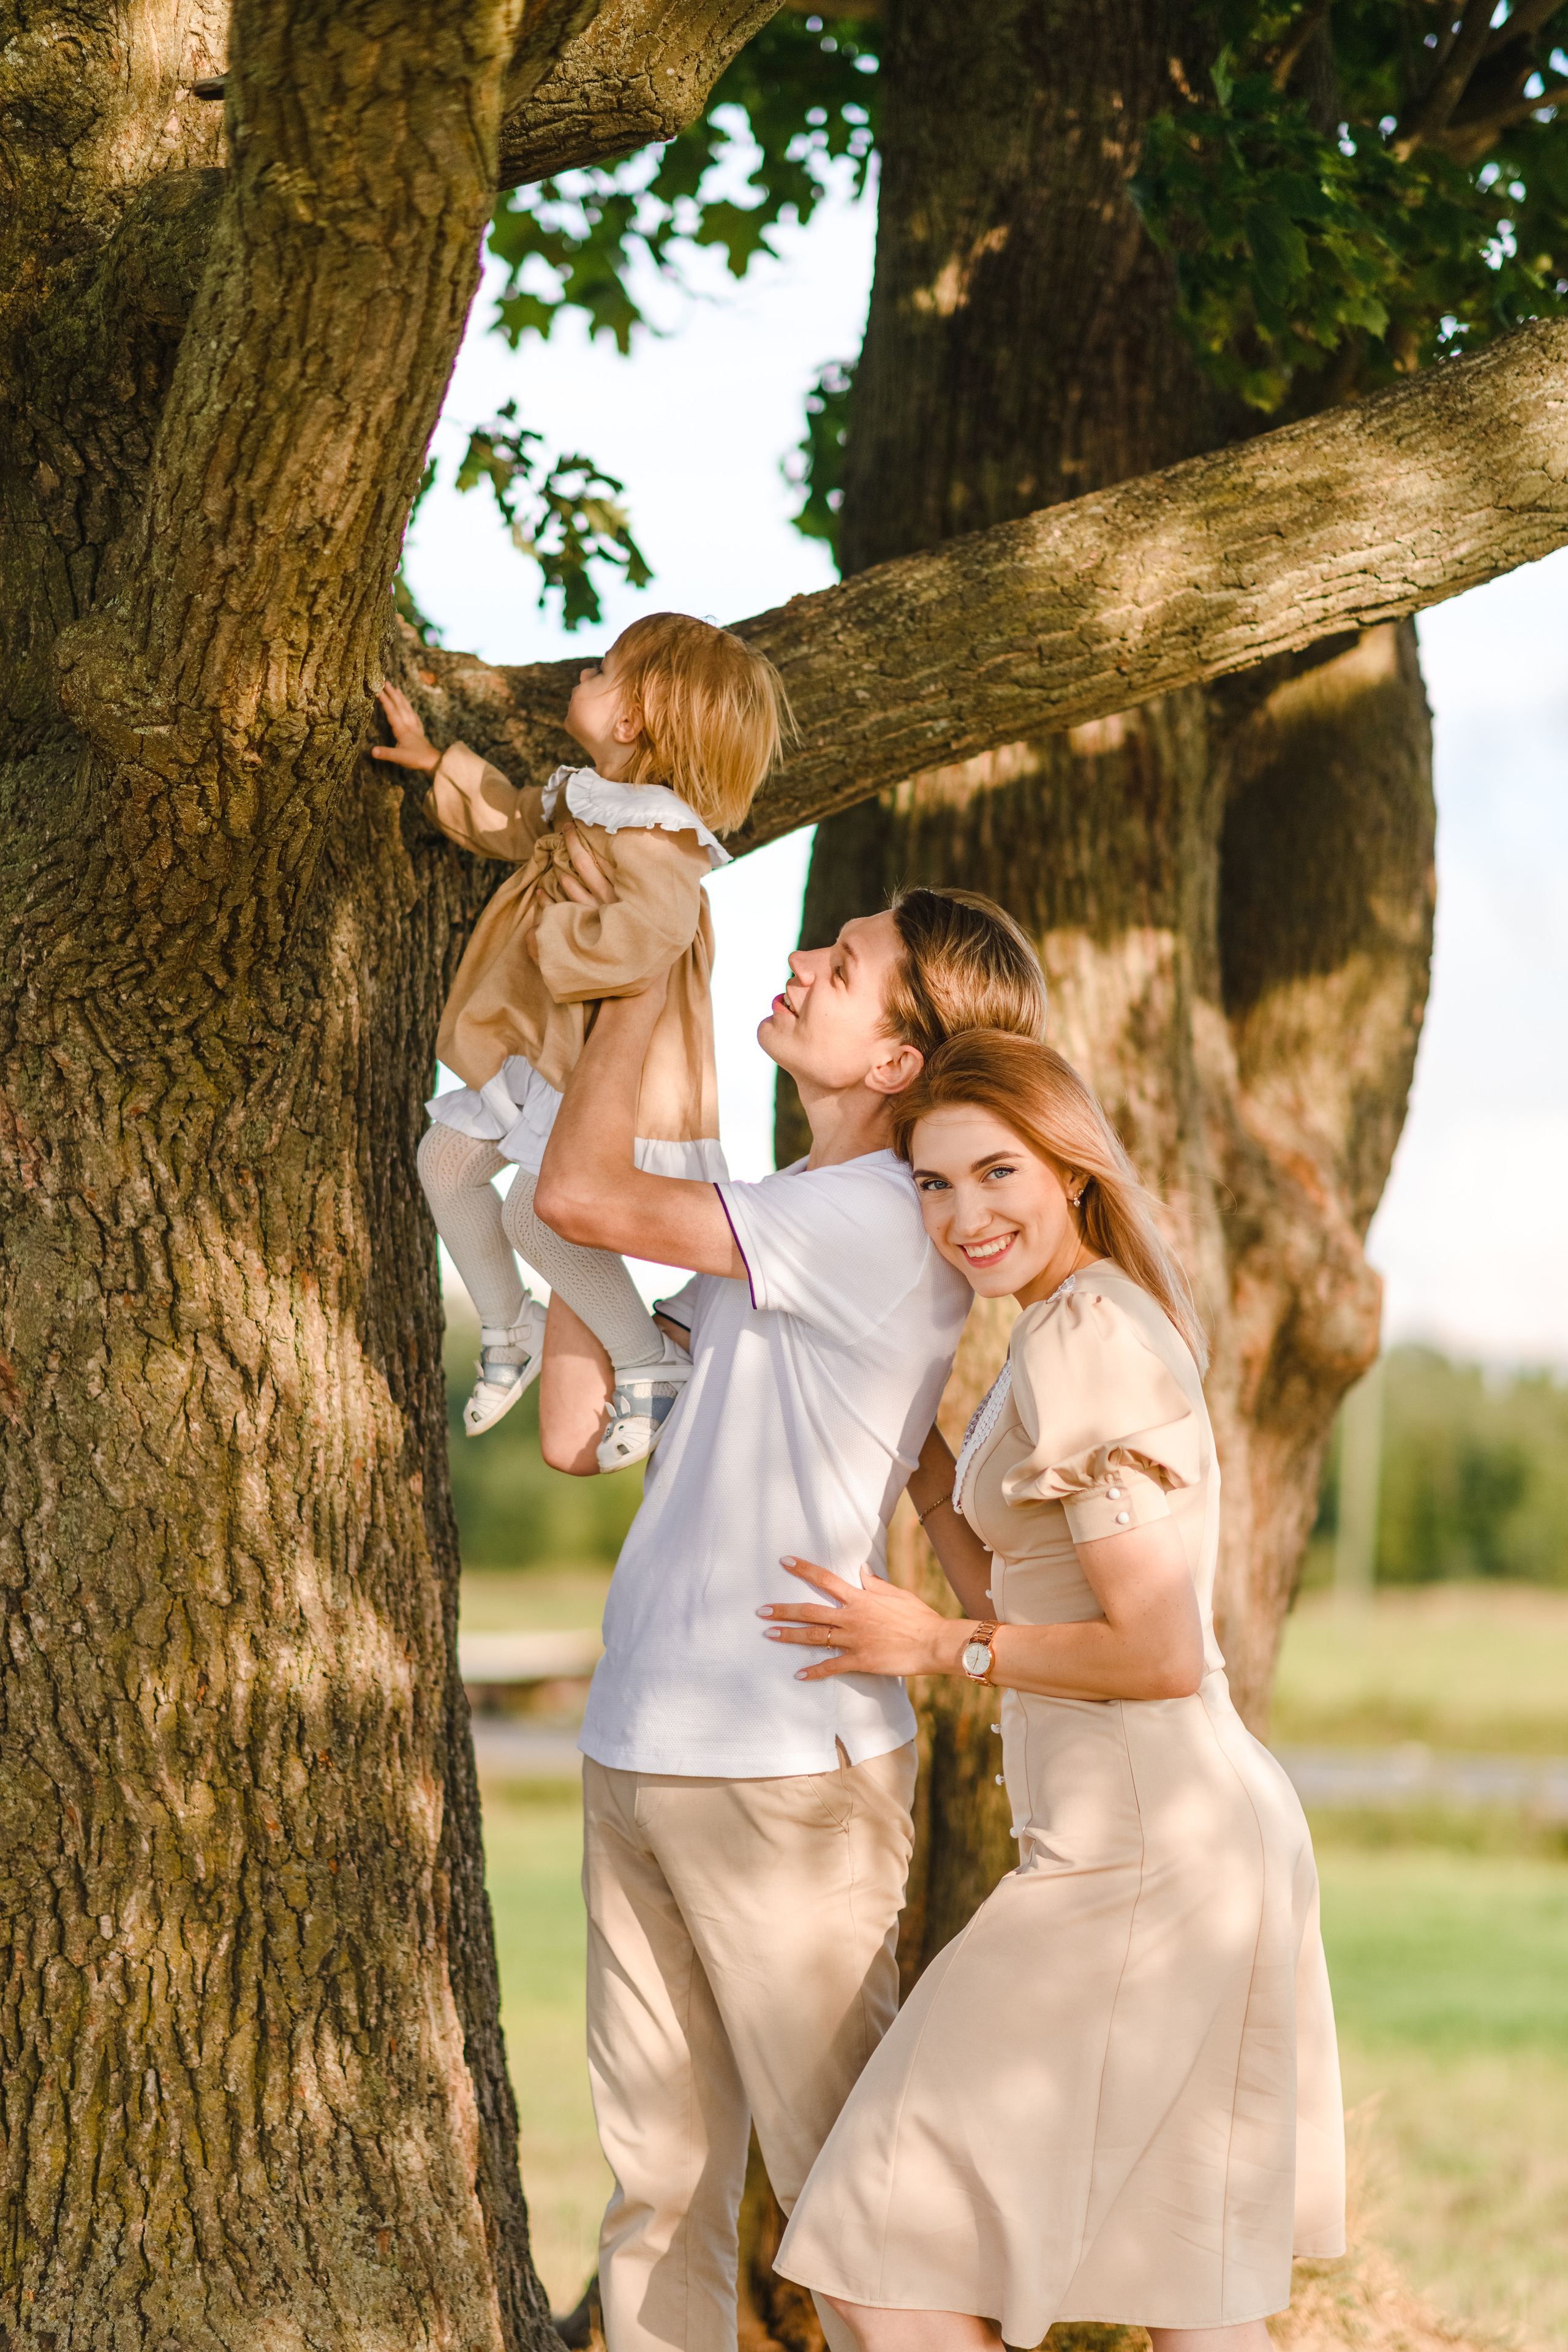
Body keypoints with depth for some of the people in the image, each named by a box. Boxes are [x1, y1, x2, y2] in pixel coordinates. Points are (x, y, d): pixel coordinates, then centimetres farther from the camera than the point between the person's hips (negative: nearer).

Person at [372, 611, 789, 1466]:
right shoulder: (583, 801, 7)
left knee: (540, 1212, -18)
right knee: (447, 1157, 15)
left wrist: (554, 936, -27)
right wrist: (436, 763, 26)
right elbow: (515, 819, 29)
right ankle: (507, 1327, 33)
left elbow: (649, 934, -43)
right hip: (543, 1048, 10)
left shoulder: (653, 837, -26)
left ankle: (649, 1365, -1)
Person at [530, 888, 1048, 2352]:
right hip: (637, 1753, 9)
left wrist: (640, 982, -5)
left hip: (784, 1767, -9)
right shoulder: (766, 1232, 16)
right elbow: (577, 1431, 16)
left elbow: (581, 1195, -17)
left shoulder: (880, 1220, -13)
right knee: (658, 2189, 10)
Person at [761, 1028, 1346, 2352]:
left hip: (1139, 1854, -11)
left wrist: (938, 1647, -8)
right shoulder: (1113, 1323, 16)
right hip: (1218, 1838, 11)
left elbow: (1158, 1652, -18)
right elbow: (1019, 1606, 18)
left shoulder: (1083, 1345, -15)